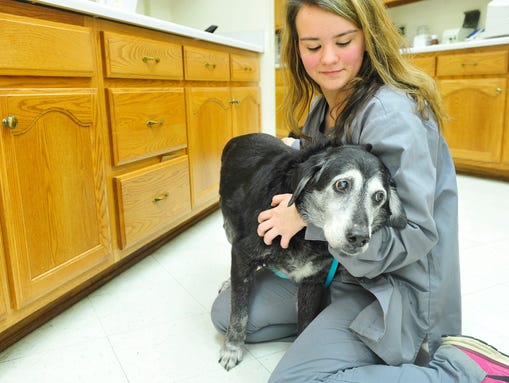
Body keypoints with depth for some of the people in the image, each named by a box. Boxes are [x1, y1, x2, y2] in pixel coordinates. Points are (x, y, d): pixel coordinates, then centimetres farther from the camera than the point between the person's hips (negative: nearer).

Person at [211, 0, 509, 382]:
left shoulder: (392, 114, -23)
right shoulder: (322, 105, 3)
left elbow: (414, 234, -25)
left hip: (393, 282, -8)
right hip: (332, 265, 8)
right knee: (226, 311, 7)